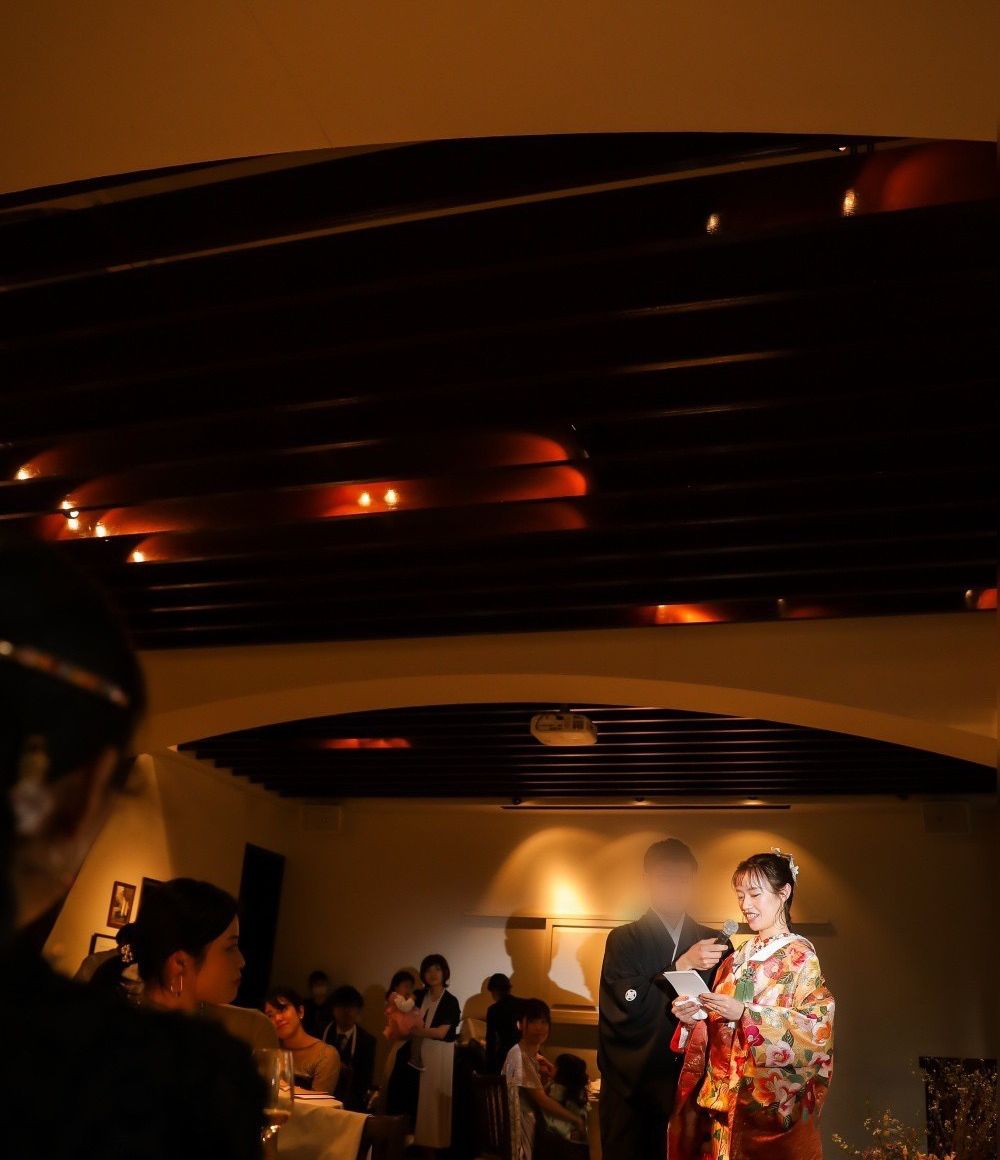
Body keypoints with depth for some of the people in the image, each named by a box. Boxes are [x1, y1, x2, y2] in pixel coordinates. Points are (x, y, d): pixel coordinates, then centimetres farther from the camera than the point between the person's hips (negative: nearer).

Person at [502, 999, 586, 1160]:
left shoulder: (535, 1055, 10)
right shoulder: (520, 1056, -20)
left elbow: (540, 1095, 10)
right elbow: (542, 1101, -19)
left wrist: (547, 1080, -7)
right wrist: (577, 1120, -13)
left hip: (531, 1125, 9)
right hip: (519, 1129, -9)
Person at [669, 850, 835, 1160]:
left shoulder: (798, 954, -6)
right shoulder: (738, 958, 12)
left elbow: (818, 1028, -16)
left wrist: (745, 1013, -22)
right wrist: (693, 1017, -5)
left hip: (772, 1102, -5)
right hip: (723, 1098, 5)